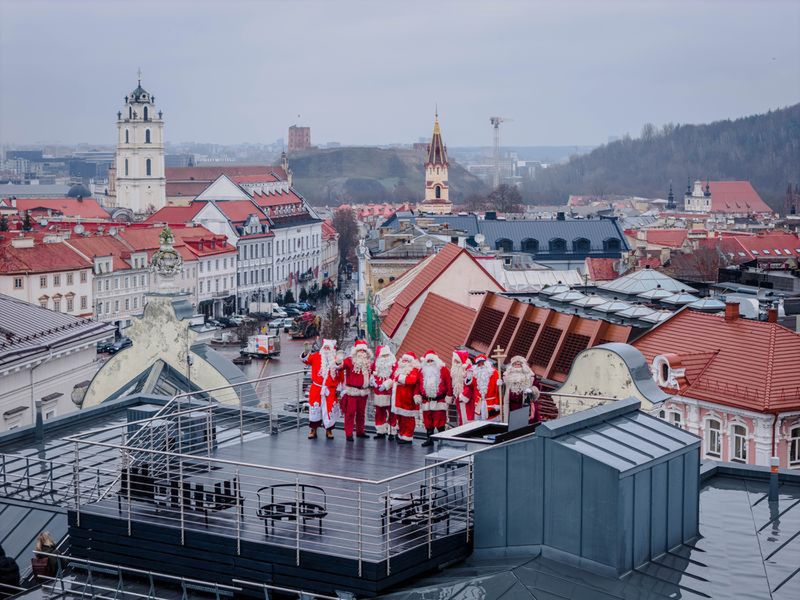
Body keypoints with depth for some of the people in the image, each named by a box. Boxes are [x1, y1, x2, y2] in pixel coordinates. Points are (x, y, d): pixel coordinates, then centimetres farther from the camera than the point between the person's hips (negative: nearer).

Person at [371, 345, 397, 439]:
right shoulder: (376, 363, 8)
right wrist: (372, 380, -8)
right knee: (379, 413, 10)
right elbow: (371, 373, 13)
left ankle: (392, 433, 3)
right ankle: (380, 432, 19)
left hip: (390, 393, -4)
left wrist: (385, 385, -20)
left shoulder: (394, 364, -6)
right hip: (378, 393, 5)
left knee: (391, 413, -3)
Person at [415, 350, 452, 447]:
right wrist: (417, 395, 0)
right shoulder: (422, 371, 11)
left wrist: (448, 396, -8)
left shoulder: (443, 370, -1)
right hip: (426, 401, 4)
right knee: (428, 421, 8)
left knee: (440, 421, -6)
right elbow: (418, 384, 9)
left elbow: (448, 384, -4)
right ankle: (429, 439, 17)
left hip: (439, 400, -4)